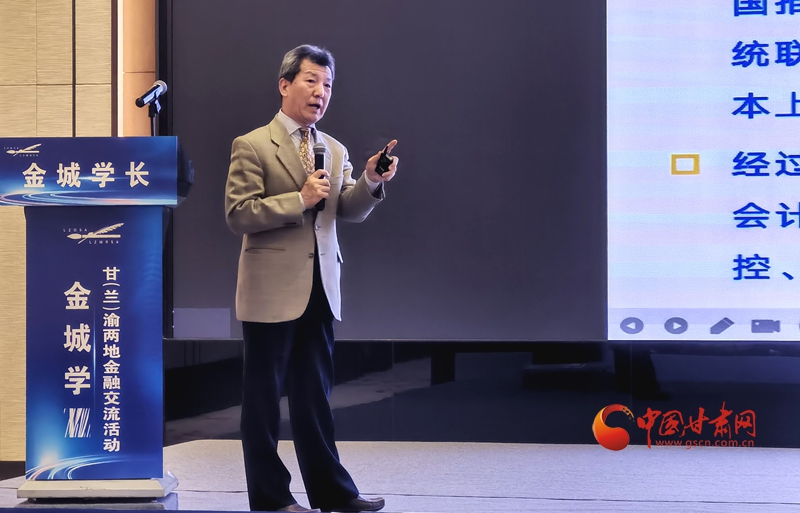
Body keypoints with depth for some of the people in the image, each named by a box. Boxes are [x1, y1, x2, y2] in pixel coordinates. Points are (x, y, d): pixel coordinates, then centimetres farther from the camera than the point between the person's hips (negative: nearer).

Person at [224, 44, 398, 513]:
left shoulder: (335, 150, 12)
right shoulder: (252, 147, -5)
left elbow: (350, 211, 6)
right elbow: (238, 214, -11)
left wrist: (371, 181, -13)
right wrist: (299, 200, -18)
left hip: (321, 290, 6)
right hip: (272, 290, -6)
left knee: (315, 395, 13)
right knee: (264, 395, 4)